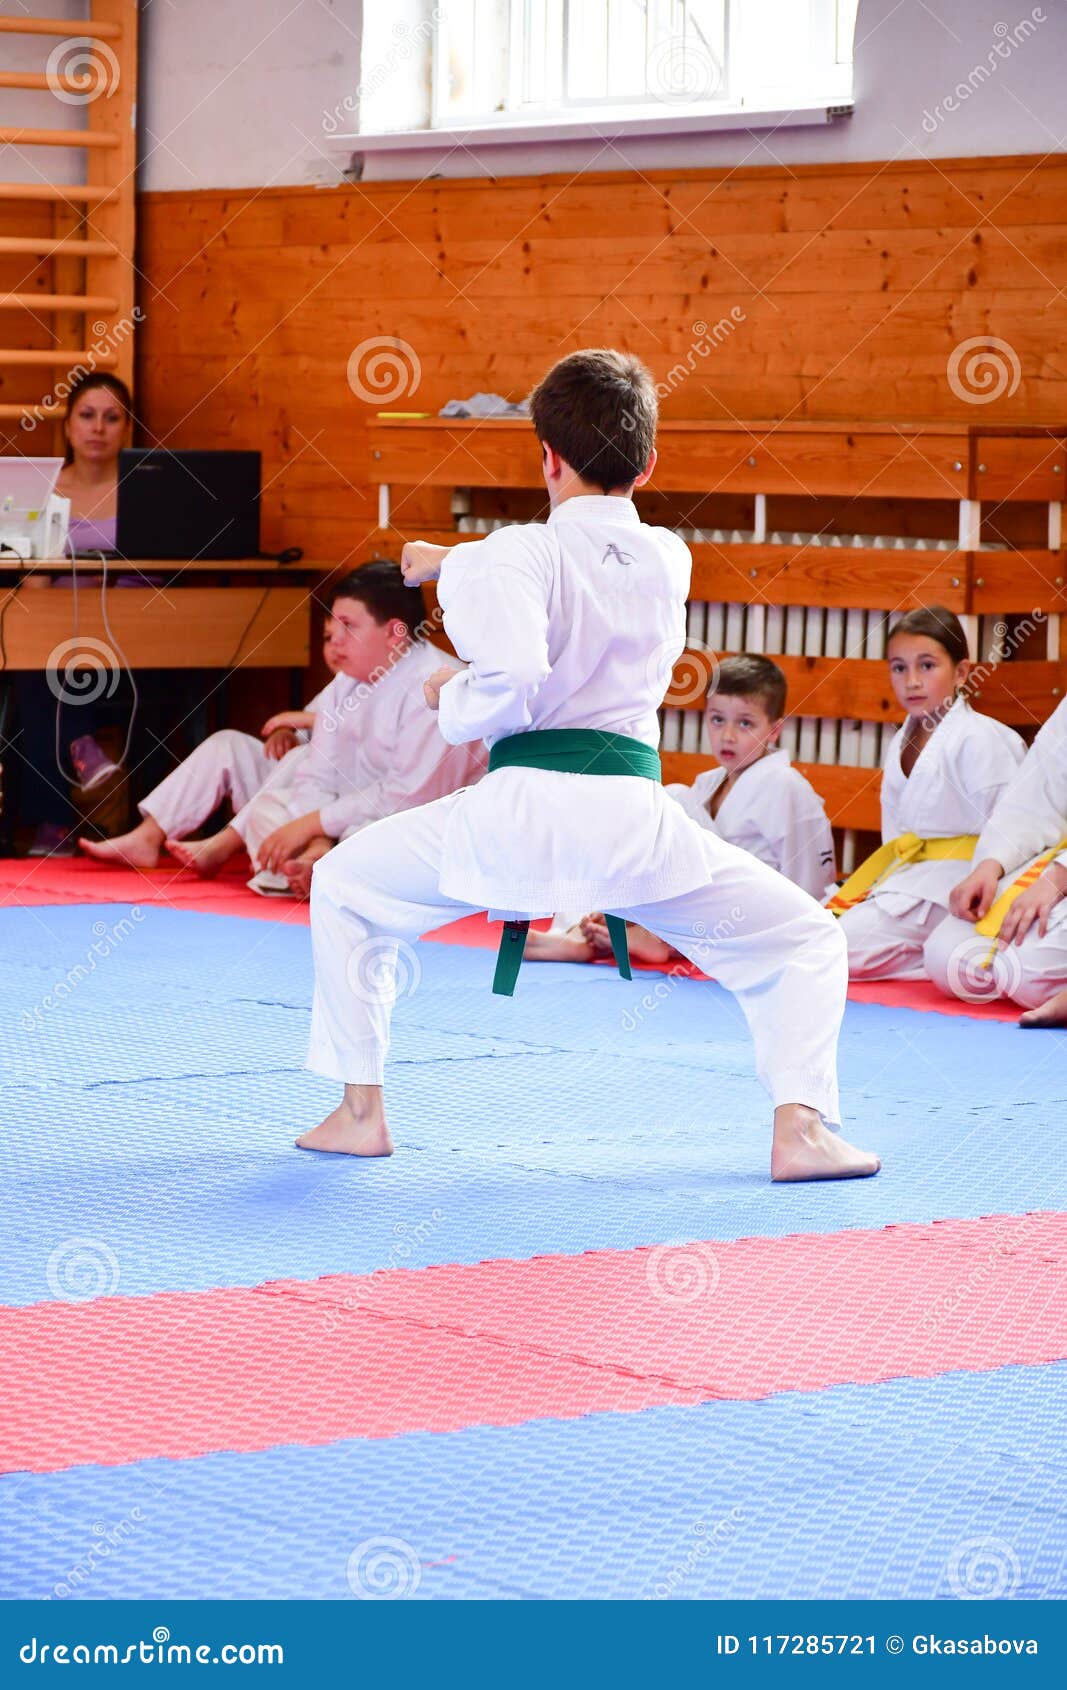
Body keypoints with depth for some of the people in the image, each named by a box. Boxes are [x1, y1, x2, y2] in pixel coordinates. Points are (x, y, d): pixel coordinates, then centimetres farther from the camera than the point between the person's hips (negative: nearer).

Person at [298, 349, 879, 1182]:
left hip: (521, 806, -2)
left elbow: (510, 684, -18)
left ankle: (361, 1112, 21)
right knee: (805, 942, 17)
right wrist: (452, 562, 42)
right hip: (632, 816, 3)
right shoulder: (669, 559, 13)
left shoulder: (518, 552, -3)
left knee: (345, 887, 23)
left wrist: (453, 699, 3)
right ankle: (802, 1127, -4)